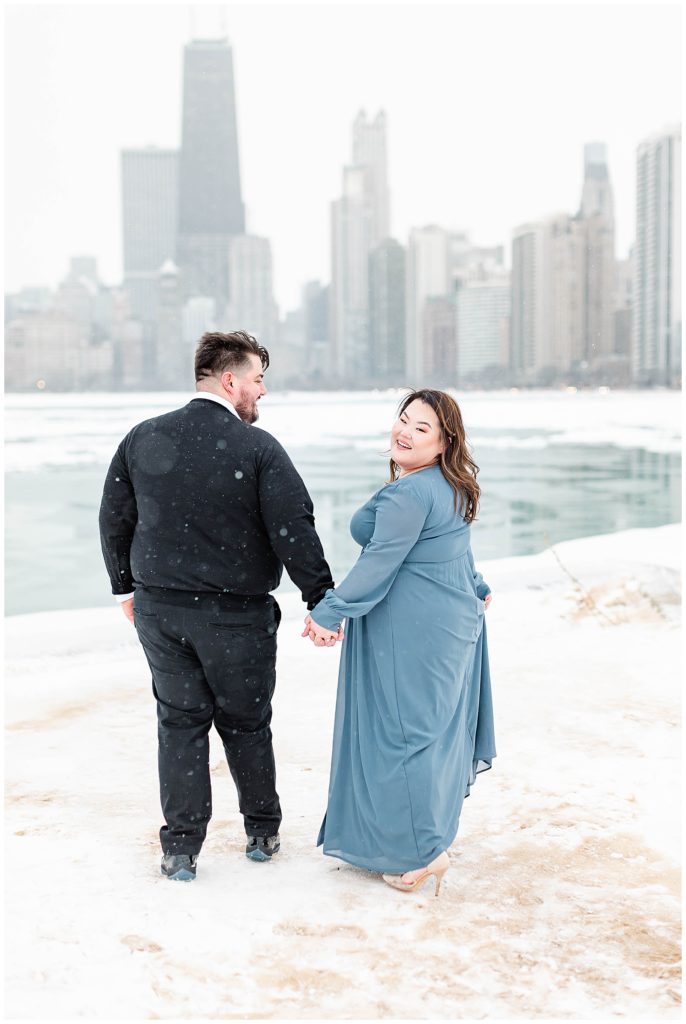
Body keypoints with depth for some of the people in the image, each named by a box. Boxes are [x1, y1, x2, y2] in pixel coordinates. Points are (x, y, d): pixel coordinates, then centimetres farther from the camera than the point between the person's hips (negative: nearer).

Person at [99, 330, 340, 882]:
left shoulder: (142, 439, 1)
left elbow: (114, 519, 9)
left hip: (158, 609, 4)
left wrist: (125, 586, 21)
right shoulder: (259, 448, -13)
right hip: (237, 616, -3)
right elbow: (294, 534, -15)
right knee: (246, 724, 13)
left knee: (180, 723, 13)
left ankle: (181, 849, 17)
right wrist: (322, 602, -6)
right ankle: (263, 832, 29)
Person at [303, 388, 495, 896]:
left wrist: (328, 613, -21)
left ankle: (425, 852, 4)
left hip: (412, 633, -10)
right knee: (438, 725, 18)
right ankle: (436, 829, 32)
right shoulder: (454, 488, 11)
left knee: (403, 731, -2)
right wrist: (475, 588, 38)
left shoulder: (408, 493, -20)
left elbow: (379, 563, -23)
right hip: (455, 621, 10)